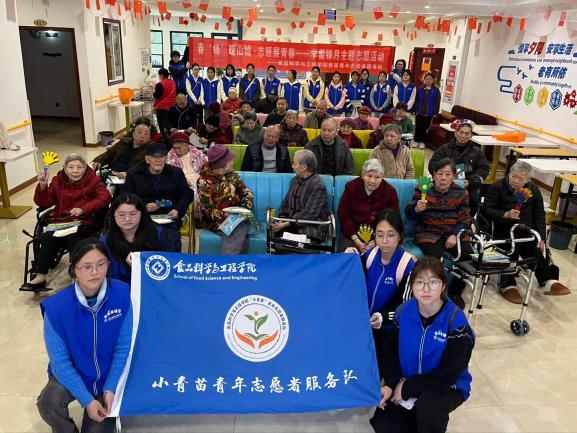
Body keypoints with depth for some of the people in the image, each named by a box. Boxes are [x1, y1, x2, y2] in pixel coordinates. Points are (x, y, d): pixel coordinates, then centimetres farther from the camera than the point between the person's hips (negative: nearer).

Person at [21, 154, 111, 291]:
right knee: (48, 238, -28)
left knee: (73, 238, -35)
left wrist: (83, 209, -21)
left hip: (84, 221, -3)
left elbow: (105, 198, -10)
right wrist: (43, 185, -7)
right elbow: (44, 203, 11)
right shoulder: (58, 181, 14)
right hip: (60, 221, 3)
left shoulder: (93, 180, 6)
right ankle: (40, 276, -23)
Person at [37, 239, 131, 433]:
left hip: (108, 374, 1)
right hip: (70, 373, -1)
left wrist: (110, 389, -14)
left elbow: (123, 346, -12)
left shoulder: (123, 294, -23)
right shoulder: (56, 307, -25)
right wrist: (87, 400, -18)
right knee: (48, 405, -29)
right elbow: (60, 361, -16)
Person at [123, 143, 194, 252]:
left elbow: (187, 194, 14)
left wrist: (178, 210, -3)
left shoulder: (176, 173, 14)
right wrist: (144, 207, -10)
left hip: (169, 217, 1)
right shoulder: (134, 174, 12)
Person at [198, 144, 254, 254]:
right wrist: (223, 215, -22)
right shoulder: (204, 182, -8)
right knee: (238, 237, -30)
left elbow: (246, 192, 13)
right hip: (218, 221, -4)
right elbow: (206, 210, -9)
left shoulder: (231, 174, 6)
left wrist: (246, 208, -5)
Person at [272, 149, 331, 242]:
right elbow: (285, 203, 17)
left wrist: (286, 224, -19)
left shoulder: (318, 185, -10)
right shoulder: (296, 179, 13)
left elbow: (309, 214, -16)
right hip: (293, 224, 6)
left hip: (312, 228, -6)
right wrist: (281, 219, -2)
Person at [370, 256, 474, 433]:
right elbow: (390, 350, 2)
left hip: (448, 387, -4)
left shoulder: (456, 321, -23)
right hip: (405, 384, 4)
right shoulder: (403, 312, -10)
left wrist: (407, 387, -20)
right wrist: (390, 384, -14)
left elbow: (449, 374, -23)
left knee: (427, 408, -35)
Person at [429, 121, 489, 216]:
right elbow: (432, 165, 0)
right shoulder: (445, 149, 8)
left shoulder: (477, 151, 12)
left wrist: (470, 181, -11)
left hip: (469, 191, 2)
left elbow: (484, 169, 7)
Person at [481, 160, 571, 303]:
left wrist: (542, 238, -4)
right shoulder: (498, 187, 1)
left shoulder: (534, 190, 13)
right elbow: (485, 210, -6)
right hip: (503, 228, -3)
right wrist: (506, 215, -22)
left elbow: (539, 216, 10)